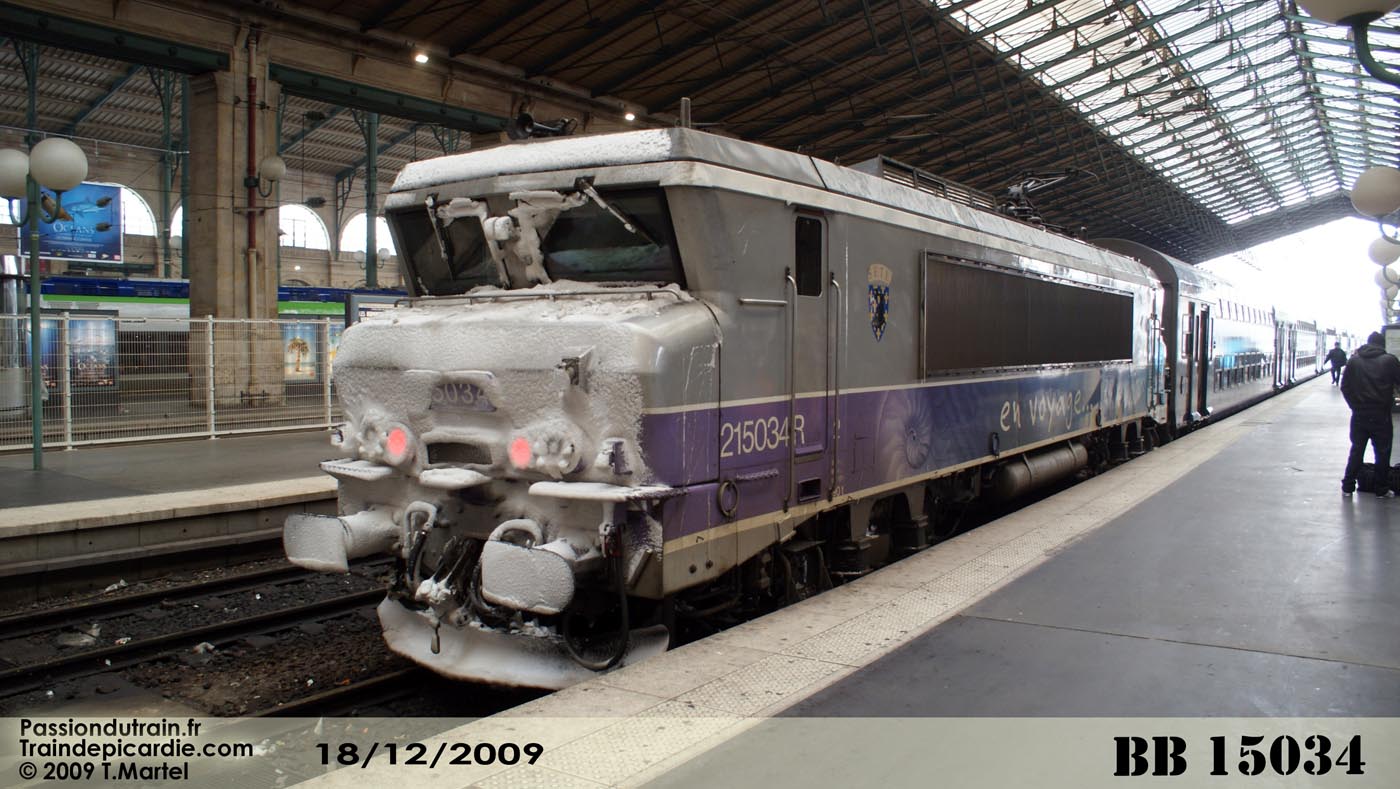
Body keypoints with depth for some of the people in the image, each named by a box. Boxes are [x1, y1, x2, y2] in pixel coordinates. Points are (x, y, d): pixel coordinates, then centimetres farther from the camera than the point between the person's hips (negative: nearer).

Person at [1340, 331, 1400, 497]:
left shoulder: (1354, 360, 1)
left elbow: (1345, 386, 2)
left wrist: (1355, 405, 9)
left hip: (1359, 414, 3)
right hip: (1381, 415, -3)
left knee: (1356, 451, 12)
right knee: (1382, 453, 9)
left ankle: (1347, 487, 12)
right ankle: (1382, 489, 15)